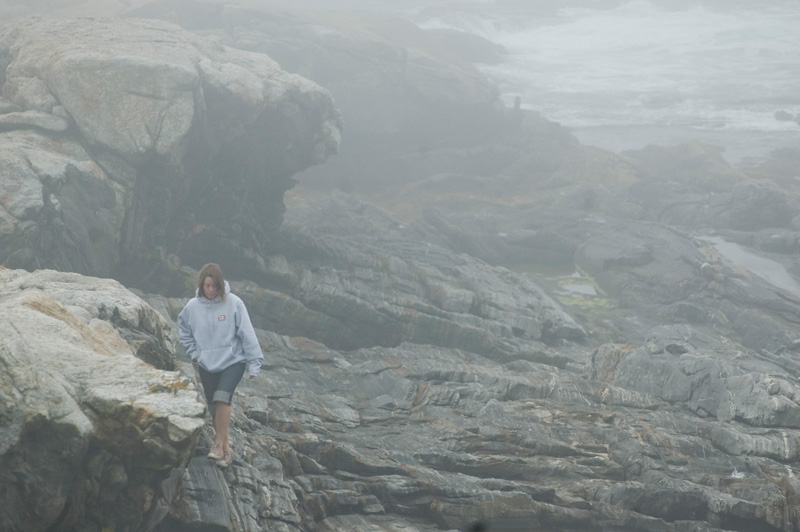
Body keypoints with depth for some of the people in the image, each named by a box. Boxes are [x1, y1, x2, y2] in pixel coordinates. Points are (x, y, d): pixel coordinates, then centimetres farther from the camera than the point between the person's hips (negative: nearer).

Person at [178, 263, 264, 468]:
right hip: (207, 365, 4)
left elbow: (247, 333, -10)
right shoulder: (193, 306, -4)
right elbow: (184, 328, 17)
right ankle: (226, 450, 19)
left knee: (222, 398, -24)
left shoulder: (233, 303, -13)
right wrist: (193, 351, 8)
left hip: (233, 361, -4)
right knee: (215, 409, 7)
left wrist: (254, 364, -10)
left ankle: (219, 444, -15)